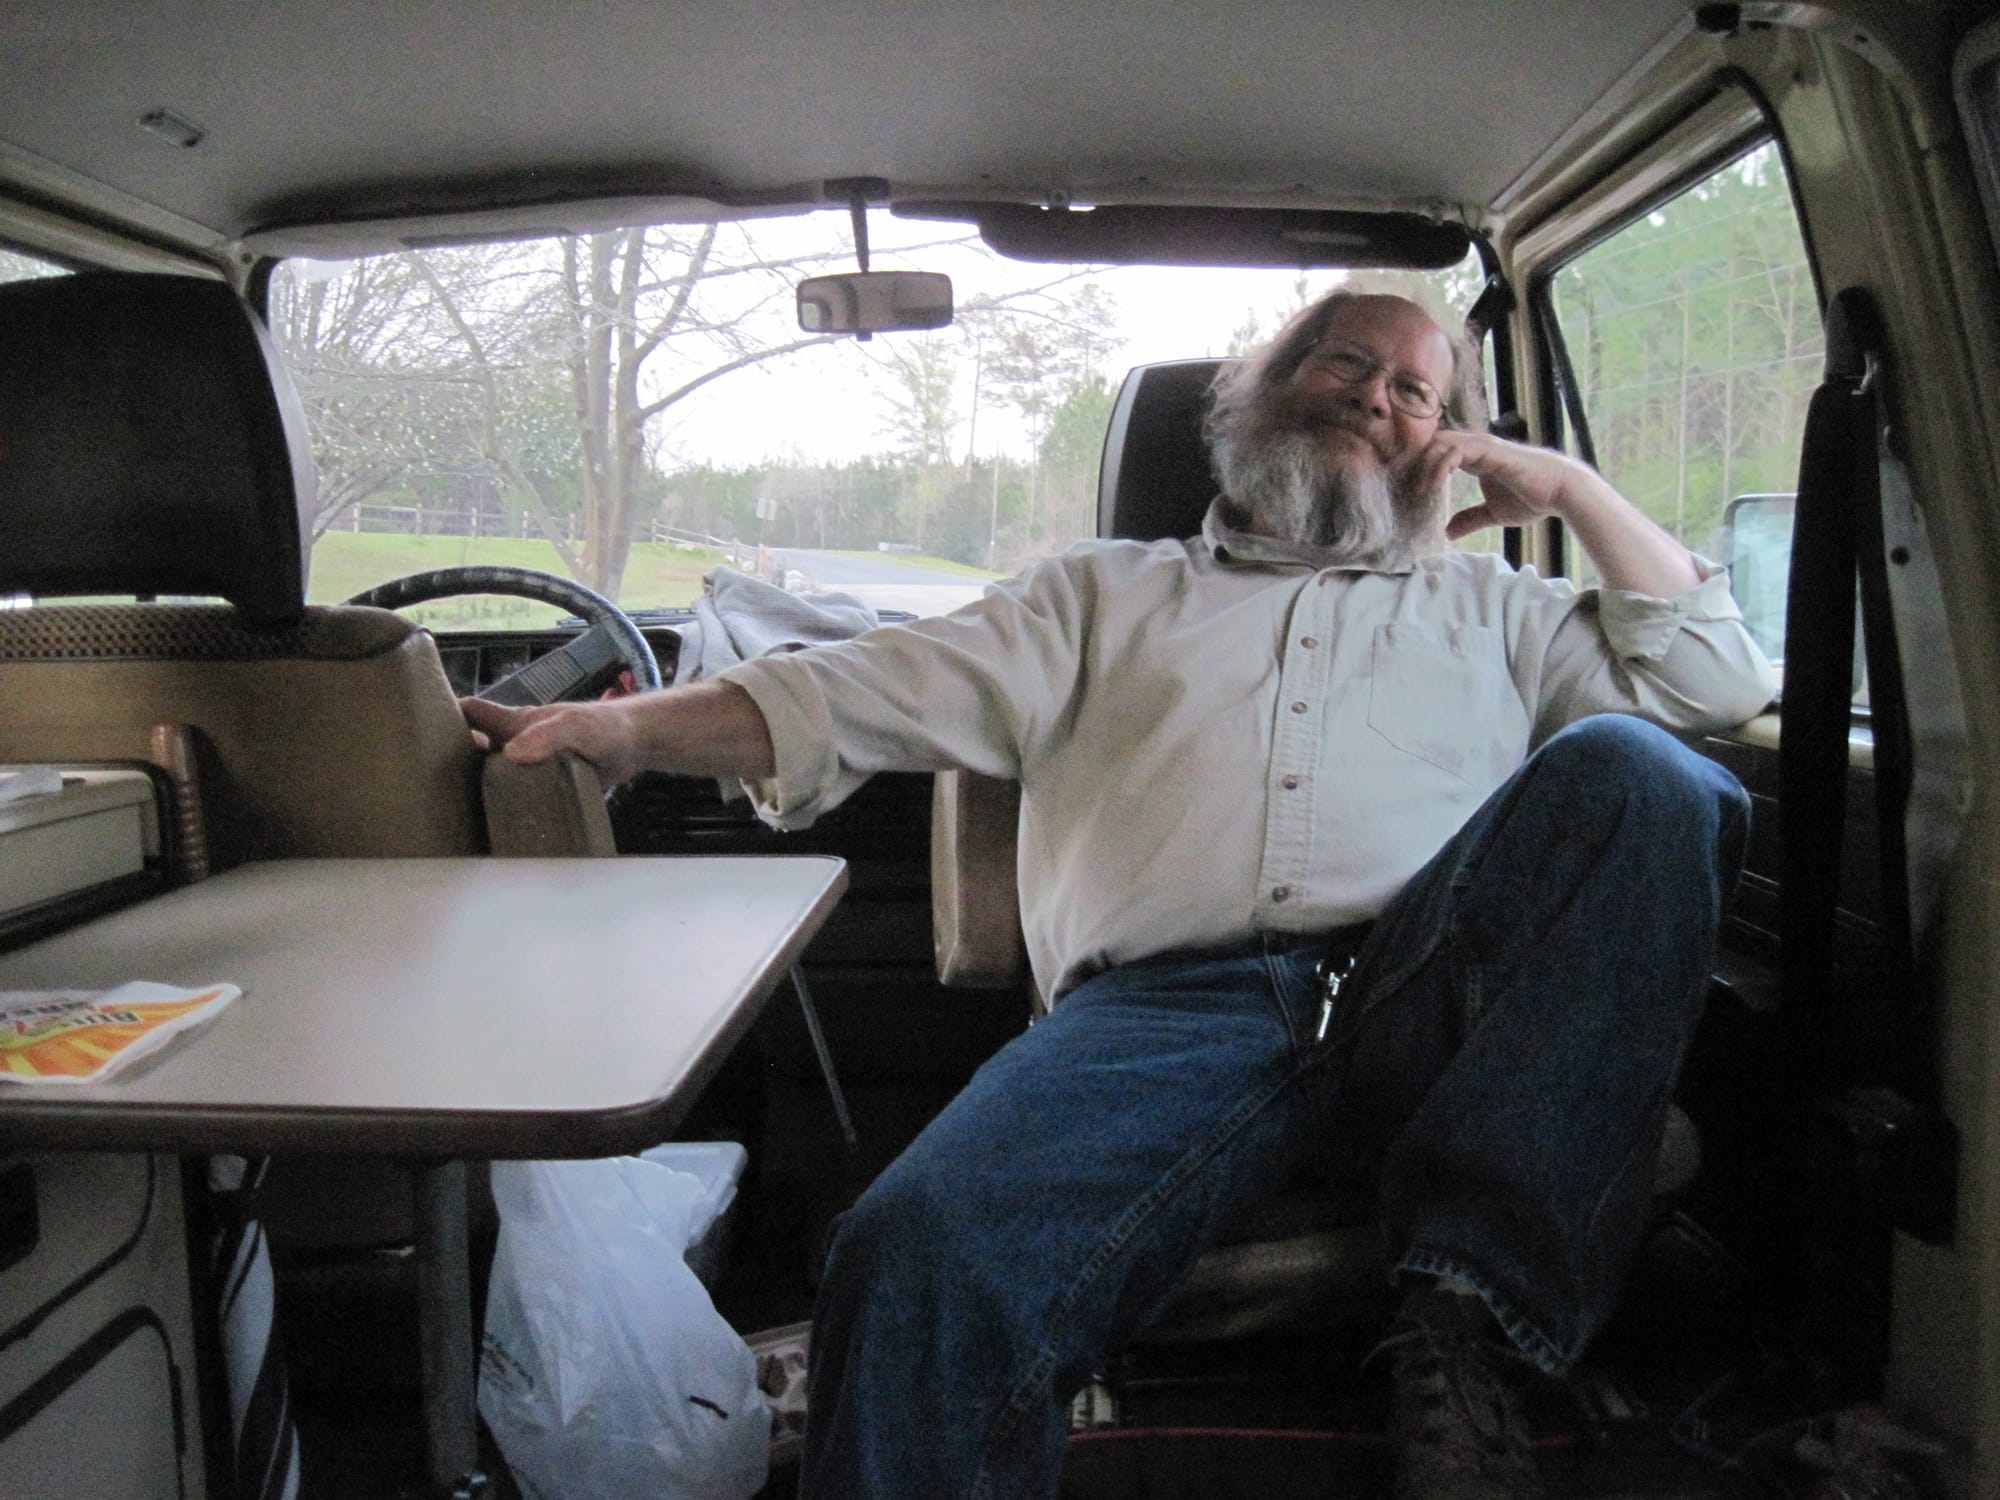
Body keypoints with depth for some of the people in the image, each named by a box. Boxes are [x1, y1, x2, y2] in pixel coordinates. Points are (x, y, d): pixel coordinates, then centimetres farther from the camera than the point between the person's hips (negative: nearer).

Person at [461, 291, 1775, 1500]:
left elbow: (1719, 678, 26)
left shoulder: (1488, 605, 33)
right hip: (1172, 1002, -2)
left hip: (1431, 994, 3)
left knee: (1626, 770, -27)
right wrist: (636, 727, 3)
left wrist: (1568, 487, 23)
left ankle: (1472, 1313, -25)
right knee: (921, 1257, -32)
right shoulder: (1110, 593, 28)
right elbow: (880, 689, 17)